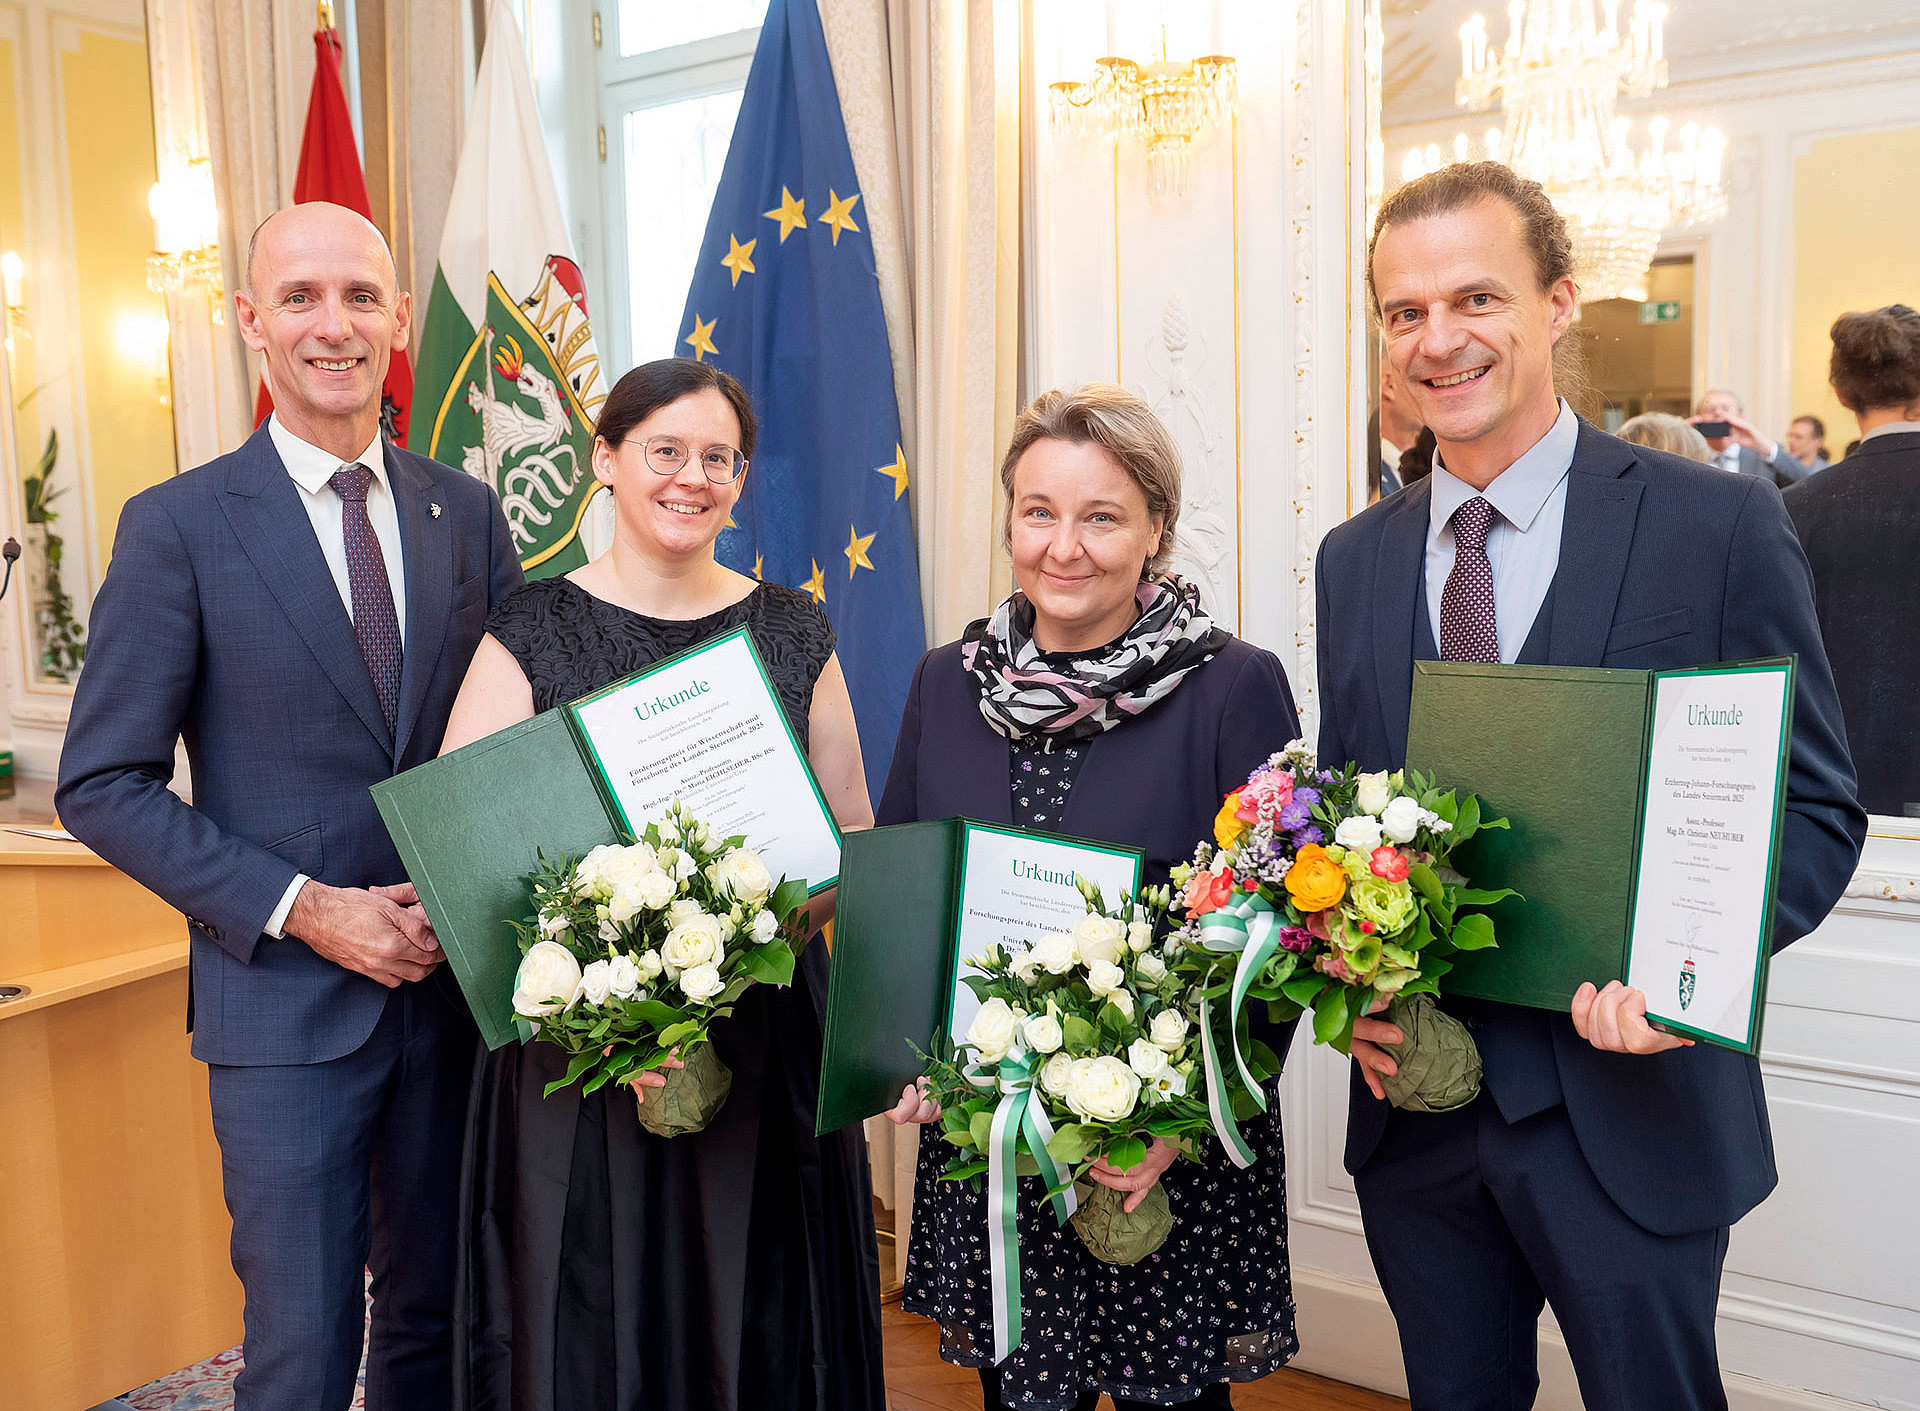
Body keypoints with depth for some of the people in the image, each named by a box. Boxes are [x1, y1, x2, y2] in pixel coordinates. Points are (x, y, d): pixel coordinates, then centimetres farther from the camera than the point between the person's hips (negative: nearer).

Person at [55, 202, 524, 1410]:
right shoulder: (179, 526, -6)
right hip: (286, 998, -3)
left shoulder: (467, 514, 5)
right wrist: (303, 909, -15)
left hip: (456, 982, 4)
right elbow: (104, 785, -6)